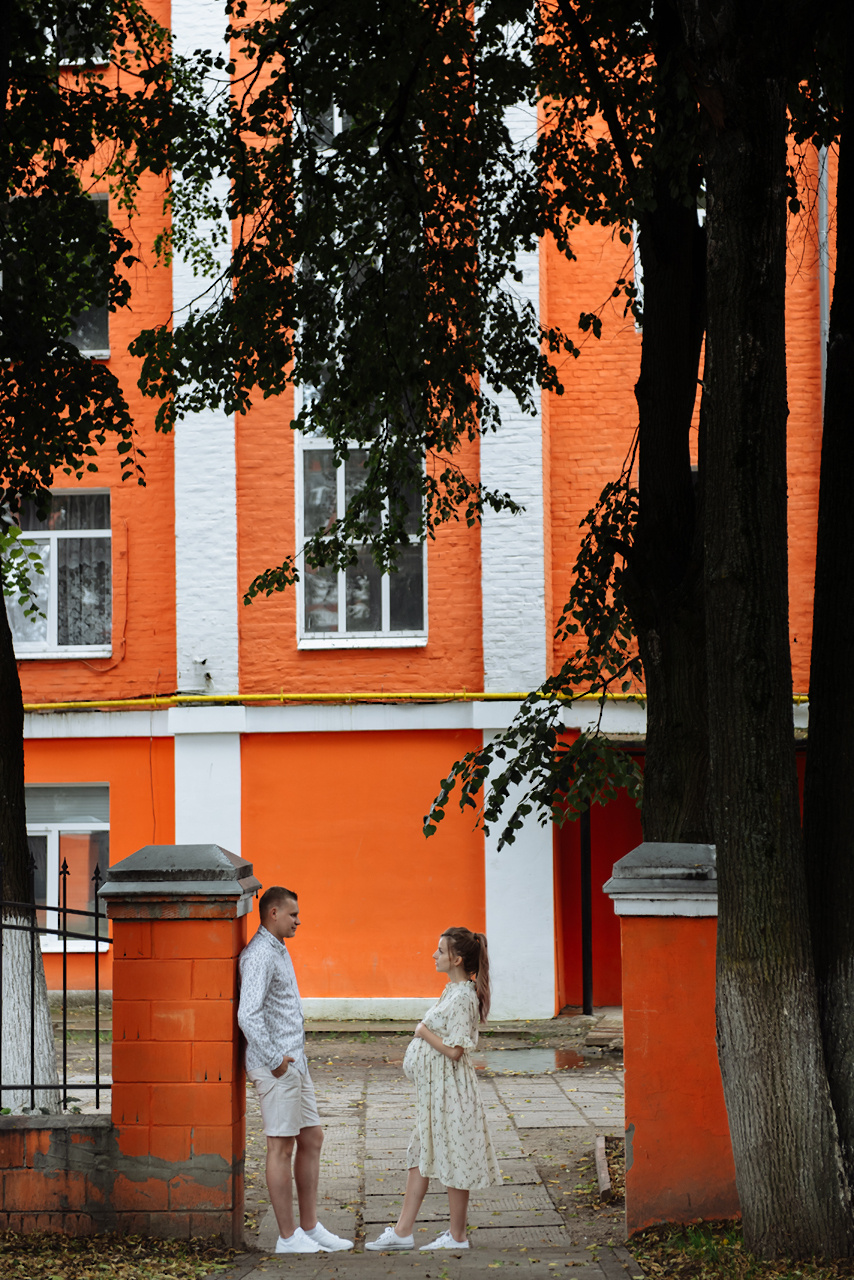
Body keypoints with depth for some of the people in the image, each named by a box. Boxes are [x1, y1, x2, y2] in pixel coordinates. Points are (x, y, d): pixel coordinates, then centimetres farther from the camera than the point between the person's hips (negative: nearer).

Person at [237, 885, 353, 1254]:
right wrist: (274, 1059, -23)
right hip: (277, 1067, -10)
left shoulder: (279, 951, 17)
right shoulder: (259, 955, -16)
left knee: (311, 1139, 13)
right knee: (281, 1147, -5)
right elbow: (248, 1015, -27)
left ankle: (310, 1227, 19)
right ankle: (288, 1237, 0)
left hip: (294, 1062, 10)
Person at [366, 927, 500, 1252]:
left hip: (449, 1088, -10)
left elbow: (454, 1050, -24)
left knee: (454, 1159, 0)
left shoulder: (463, 997, -19)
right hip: (433, 1088, 10)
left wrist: (424, 1032, -14)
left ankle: (457, 1236, 10)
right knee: (421, 1155, 12)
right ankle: (403, 1231, 17)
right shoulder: (453, 991, 11)